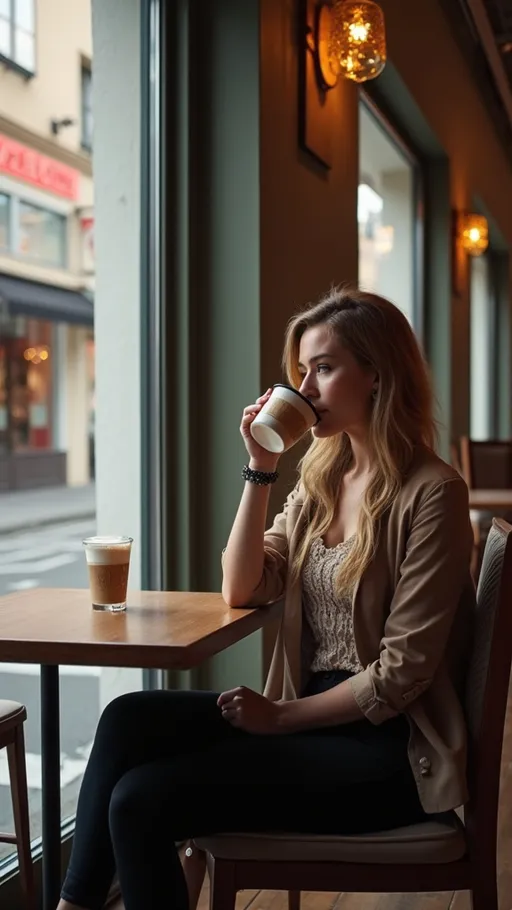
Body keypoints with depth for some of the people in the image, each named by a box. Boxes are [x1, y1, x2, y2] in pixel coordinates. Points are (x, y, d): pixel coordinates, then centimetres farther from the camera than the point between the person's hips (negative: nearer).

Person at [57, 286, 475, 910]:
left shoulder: (430, 492, -14)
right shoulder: (320, 479, 11)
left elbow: (401, 673, -16)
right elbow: (240, 590, 6)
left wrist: (280, 716, -10)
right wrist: (260, 470, -3)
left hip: (386, 747, -7)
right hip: (313, 713, 8)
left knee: (142, 799, -19)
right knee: (128, 719, -13)